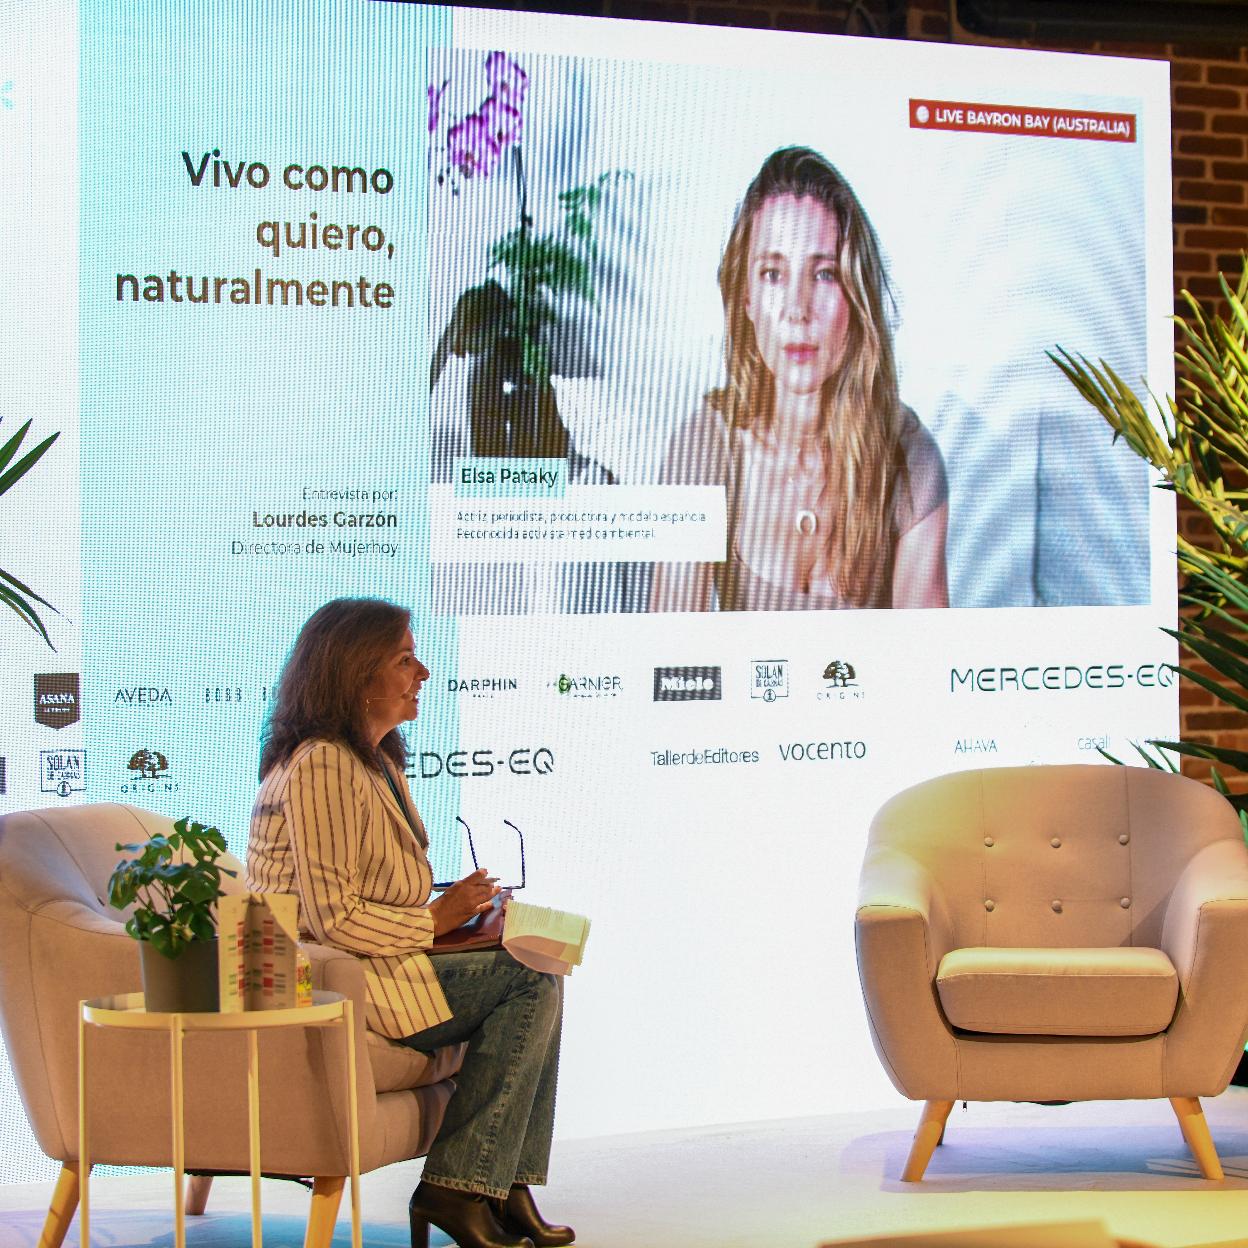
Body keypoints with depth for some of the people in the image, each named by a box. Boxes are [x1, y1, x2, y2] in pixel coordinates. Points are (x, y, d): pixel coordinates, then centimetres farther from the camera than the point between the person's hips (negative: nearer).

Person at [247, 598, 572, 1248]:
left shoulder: (377, 760, 15)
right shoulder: (322, 767, -18)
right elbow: (333, 918, -23)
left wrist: (457, 910, 4)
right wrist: (436, 919, -12)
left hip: (370, 962, 10)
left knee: (534, 979, -1)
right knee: (532, 982, -15)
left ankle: (505, 1189, -1)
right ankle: (457, 1188, -10)